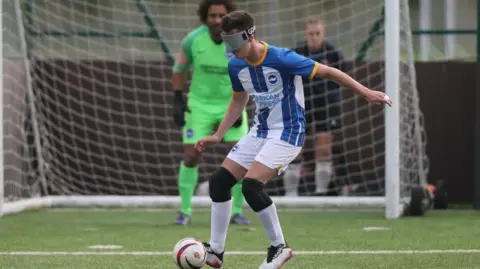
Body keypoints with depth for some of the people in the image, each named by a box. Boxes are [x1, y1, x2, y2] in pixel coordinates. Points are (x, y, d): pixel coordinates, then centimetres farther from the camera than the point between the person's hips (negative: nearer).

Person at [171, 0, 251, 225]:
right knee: (190, 157, -7)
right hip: (200, 104, 0)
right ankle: (185, 211, 9)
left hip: (231, 105, 0)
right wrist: (178, 101, -6)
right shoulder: (193, 40, -14)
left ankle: (237, 211, 5)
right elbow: (180, 69, 2)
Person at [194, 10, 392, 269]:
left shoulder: (281, 59, -22)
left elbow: (327, 72, -17)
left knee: (251, 185, -23)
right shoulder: (236, 66, -1)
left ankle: (279, 247, -6)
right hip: (259, 131, 8)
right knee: (219, 180, -1)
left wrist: (366, 92, -17)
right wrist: (218, 136, 14)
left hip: (287, 132, -8)